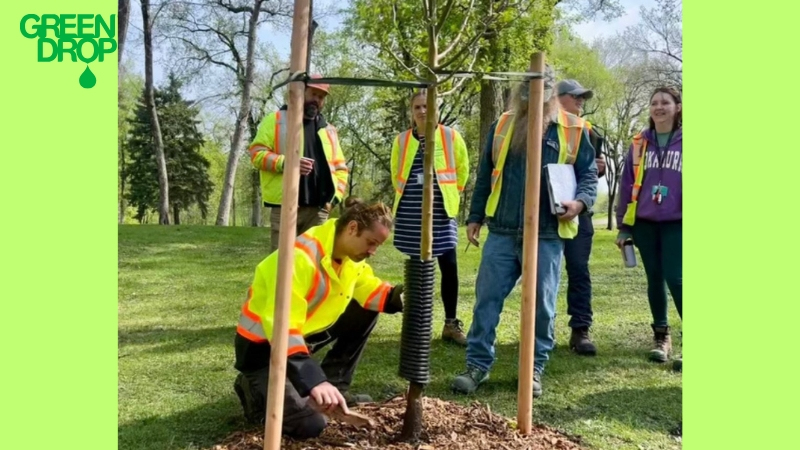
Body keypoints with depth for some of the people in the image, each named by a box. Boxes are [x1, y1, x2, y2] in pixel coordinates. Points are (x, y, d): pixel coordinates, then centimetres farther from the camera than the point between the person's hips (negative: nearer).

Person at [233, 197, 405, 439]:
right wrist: (313, 380, -44)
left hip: (306, 332, 8)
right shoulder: (301, 256, -31)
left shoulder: (351, 251, -4)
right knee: (309, 424, -20)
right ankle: (255, 388, 8)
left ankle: (335, 387, 9)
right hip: (263, 343, -8)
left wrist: (396, 297, -16)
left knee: (366, 313, -1)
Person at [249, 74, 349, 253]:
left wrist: (335, 196, 4)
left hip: (318, 209, 4)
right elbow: (256, 153, -2)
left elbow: (340, 168, 22)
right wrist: (286, 162, -19)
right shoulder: (276, 120, 7)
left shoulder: (329, 130, 20)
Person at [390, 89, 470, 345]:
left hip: (440, 210, -2)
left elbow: (462, 168, 10)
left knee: (449, 265, -7)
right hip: (410, 211, 2)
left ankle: (451, 324, 4)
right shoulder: (402, 140, 6)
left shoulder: (450, 136, 0)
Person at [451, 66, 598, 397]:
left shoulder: (573, 130, 1)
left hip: (547, 235, -1)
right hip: (502, 232, 2)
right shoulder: (502, 126, 7)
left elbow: (588, 173, 7)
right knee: (487, 299, 3)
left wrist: (580, 201, -13)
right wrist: (475, 217, 12)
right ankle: (478, 365, 14)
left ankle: (534, 370, 20)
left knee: (542, 305, 6)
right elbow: (485, 176, 13)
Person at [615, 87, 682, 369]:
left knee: (675, 279, -10)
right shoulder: (639, 143, 8)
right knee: (655, 278, 9)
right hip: (644, 223, 3)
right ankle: (661, 336, 22)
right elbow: (627, 185, 10)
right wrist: (623, 226, 8)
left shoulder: (682, 142, 0)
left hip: (676, 223, -3)